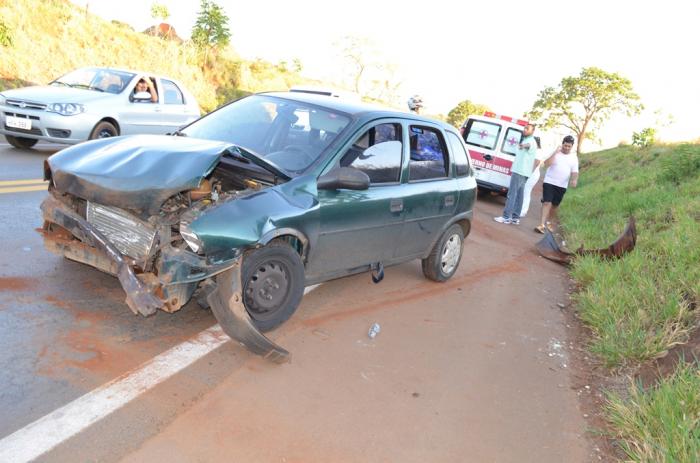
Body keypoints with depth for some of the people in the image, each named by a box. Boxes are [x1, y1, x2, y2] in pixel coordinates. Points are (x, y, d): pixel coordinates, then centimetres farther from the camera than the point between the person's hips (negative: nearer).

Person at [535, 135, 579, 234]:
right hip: (549, 182, -3)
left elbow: (575, 172, 1)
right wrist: (555, 153, -21)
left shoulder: (574, 158, 5)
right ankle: (542, 224, -18)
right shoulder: (555, 153, -3)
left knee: (555, 205, 12)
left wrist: (574, 180, -19)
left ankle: (547, 222, 30)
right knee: (547, 203, -14)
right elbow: (546, 164, -16)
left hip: (562, 185, 3)